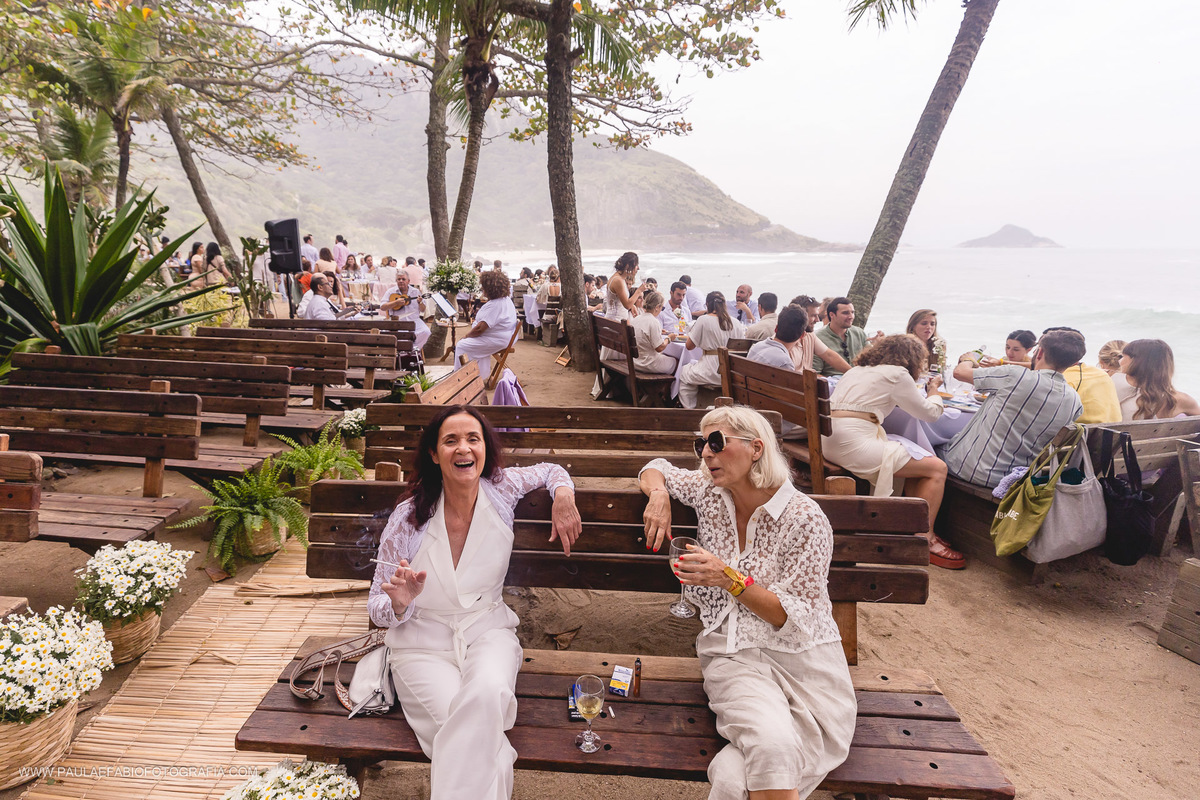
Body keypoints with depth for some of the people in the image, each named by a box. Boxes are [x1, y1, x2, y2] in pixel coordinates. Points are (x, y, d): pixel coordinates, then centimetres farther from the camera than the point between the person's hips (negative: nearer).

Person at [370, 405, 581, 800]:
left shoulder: (502, 487, -7)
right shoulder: (407, 518, -13)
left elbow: (549, 470, 15)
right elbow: (378, 608, -3)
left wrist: (563, 495, -7)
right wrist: (400, 602, -26)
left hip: (488, 629, 2)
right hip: (424, 642, -2)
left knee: (488, 692, -31)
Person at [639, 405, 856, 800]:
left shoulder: (805, 519, -10)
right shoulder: (710, 491, 3)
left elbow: (797, 617, -10)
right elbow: (656, 468, 21)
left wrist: (730, 579, -22)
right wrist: (659, 495, -1)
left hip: (801, 656, -2)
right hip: (732, 653, 3)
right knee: (771, 743, -28)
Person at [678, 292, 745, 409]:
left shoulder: (704, 320, -8)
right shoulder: (735, 322, 4)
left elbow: (689, 346, -3)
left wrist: (690, 333, 17)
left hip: (712, 373, -6)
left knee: (684, 372, 22)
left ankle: (689, 408, 20)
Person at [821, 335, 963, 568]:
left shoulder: (859, 369, 23)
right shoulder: (897, 374, -1)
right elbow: (930, 413, 7)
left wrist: (925, 392, 36)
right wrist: (934, 389, 26)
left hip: (830, 440, 9)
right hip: (854, 442, -9)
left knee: (918, 461, 17)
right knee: (937, 469, -1)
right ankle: (925, 542, 5)